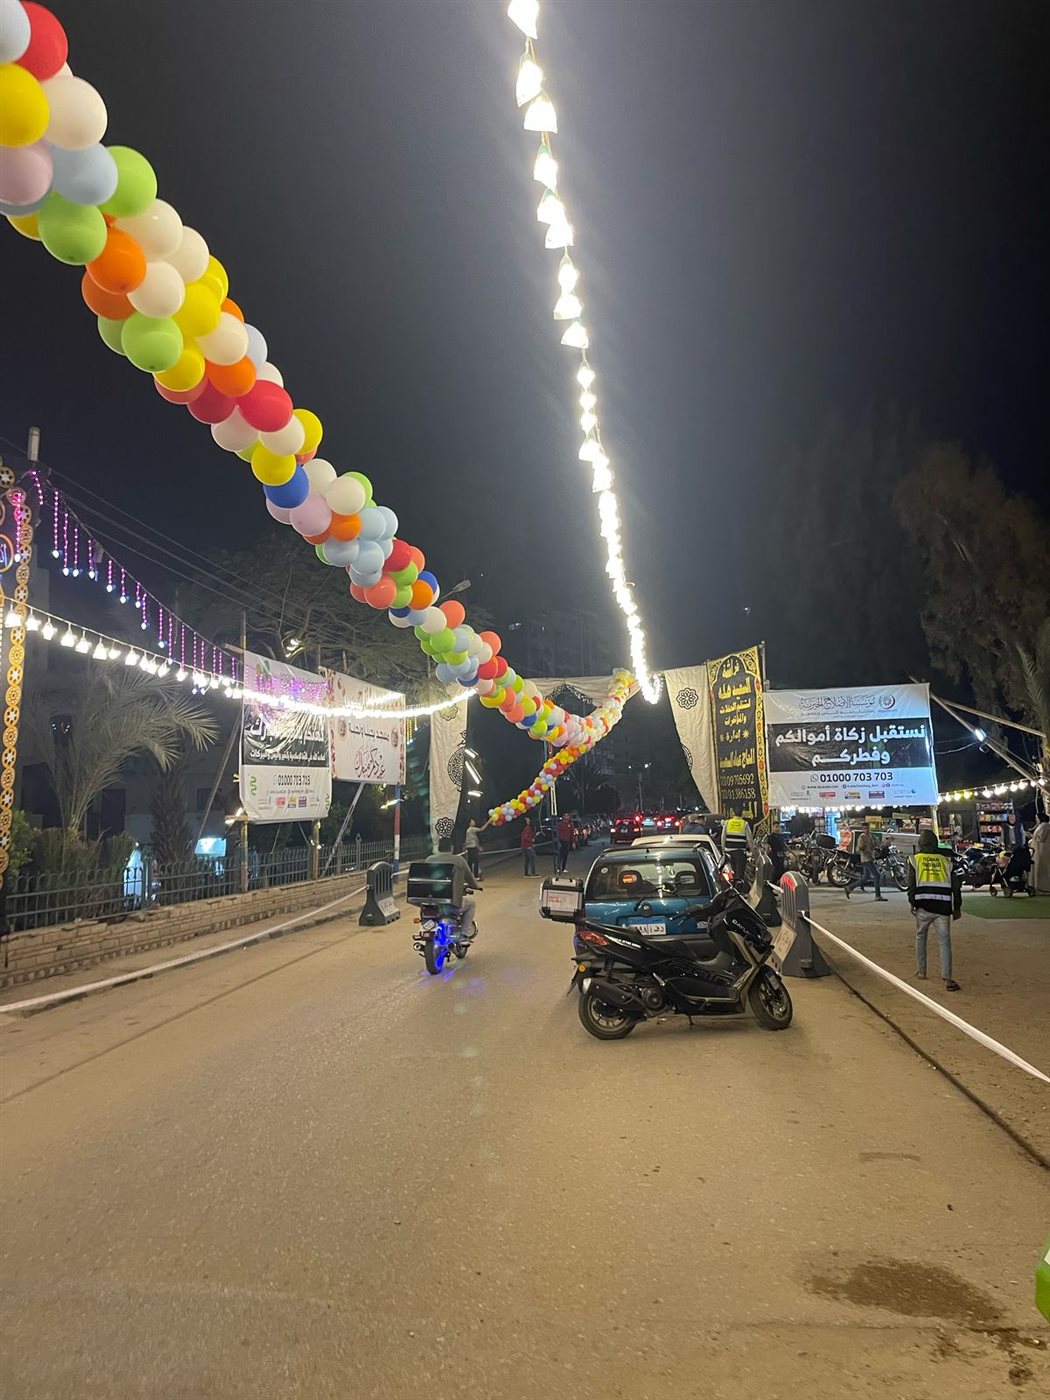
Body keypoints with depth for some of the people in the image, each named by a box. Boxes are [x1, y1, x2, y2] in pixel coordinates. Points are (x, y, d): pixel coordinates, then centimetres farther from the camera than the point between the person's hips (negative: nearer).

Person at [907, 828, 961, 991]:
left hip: (923, 905, -1)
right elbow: (956, 885, 12)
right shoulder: (945, 859, 13)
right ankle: (948, 979, -8)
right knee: (945, 942, 1)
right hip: (943, 905, 1)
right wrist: (957, 907, 18)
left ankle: (921, 971, 26)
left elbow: (911, 884, 0)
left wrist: (912, 903, 7)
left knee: (920, 936, 20)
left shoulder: (914, 859, 7)